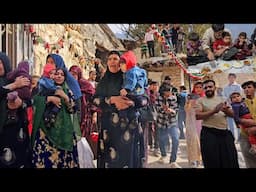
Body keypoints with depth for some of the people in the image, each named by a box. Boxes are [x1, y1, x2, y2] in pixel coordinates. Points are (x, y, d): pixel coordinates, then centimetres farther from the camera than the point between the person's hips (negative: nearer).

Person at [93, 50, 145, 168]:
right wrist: (112, 99, -18)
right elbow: (96, 99, -2)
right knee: (110, 157, 3)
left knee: (127, 153, -2)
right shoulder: (104, 81, 11)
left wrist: (131, 102, -23)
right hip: (109, 124, 2)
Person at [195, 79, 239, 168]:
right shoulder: (200, 100, 2)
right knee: (212, 162, 1)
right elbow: (197, 116, -12)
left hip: (225, 133, 4)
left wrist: (226, 110, -12)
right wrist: (214, 111, -20)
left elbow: (232, 114, 11)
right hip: (209, 133, -4)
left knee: (231, 161, 8)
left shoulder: (221, 99, 15)